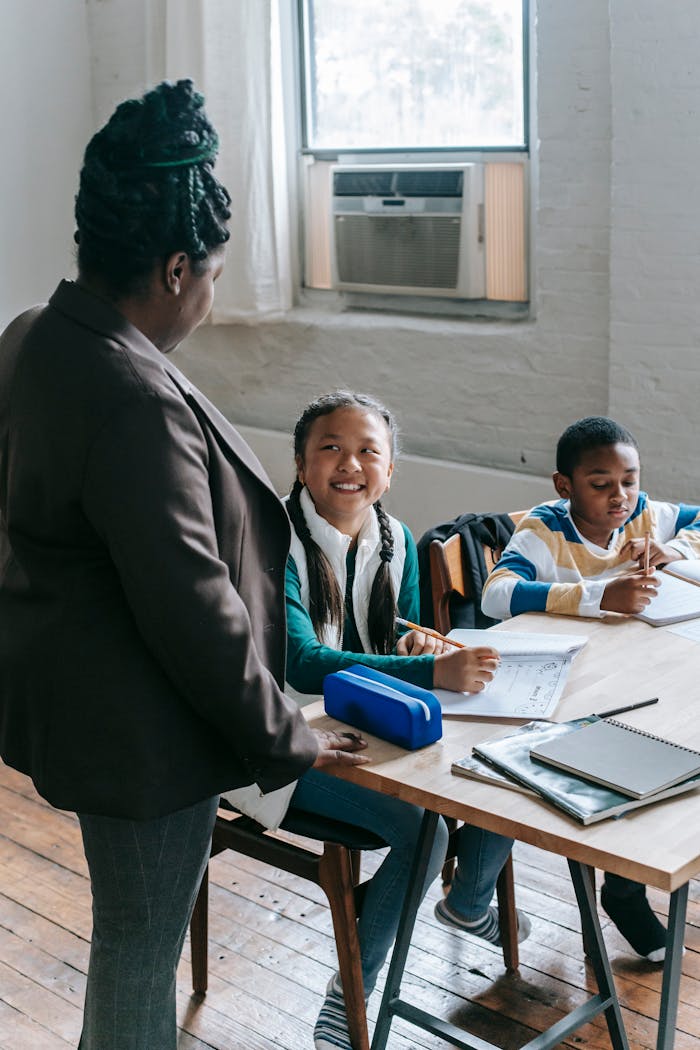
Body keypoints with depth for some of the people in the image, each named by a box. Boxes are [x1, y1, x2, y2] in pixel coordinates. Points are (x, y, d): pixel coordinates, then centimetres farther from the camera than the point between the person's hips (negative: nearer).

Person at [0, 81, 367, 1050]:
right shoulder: (134, 400, -30)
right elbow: (190, 607, -27)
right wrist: (286, 738, -13)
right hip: (135, 725, -10)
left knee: (128, 921, 26)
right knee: (142, 943, 11)